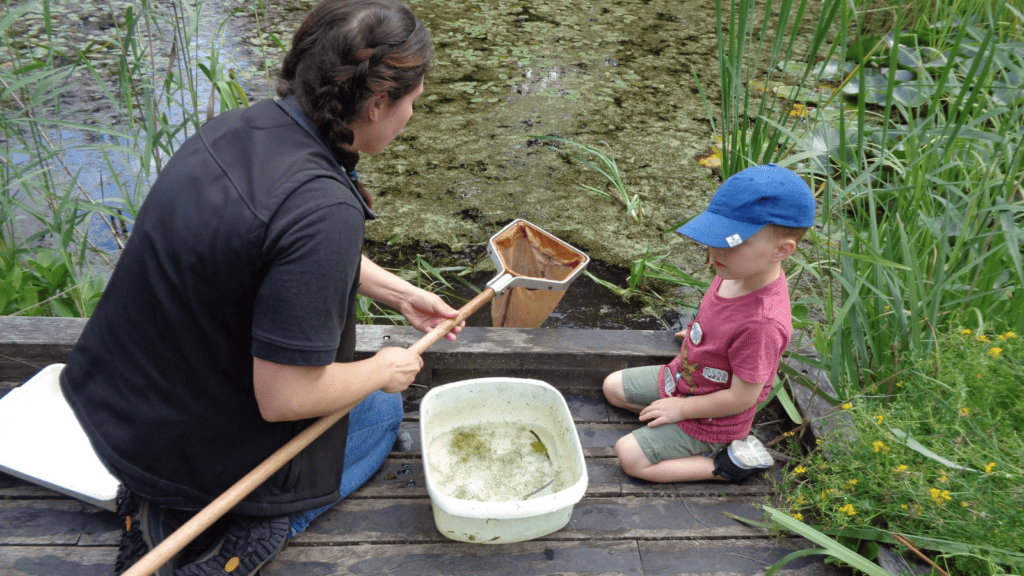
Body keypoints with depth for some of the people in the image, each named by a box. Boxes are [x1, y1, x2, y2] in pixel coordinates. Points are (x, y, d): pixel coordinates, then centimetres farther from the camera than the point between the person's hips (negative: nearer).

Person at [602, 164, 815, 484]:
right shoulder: (739, 272, -14)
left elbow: (742, 397, -28)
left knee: (629, 456, -13)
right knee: (613, 387, 17)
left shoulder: (761, 324, -39)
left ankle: (727, 464, -2)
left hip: (709, 418, -9)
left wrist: (682, 408, -17)